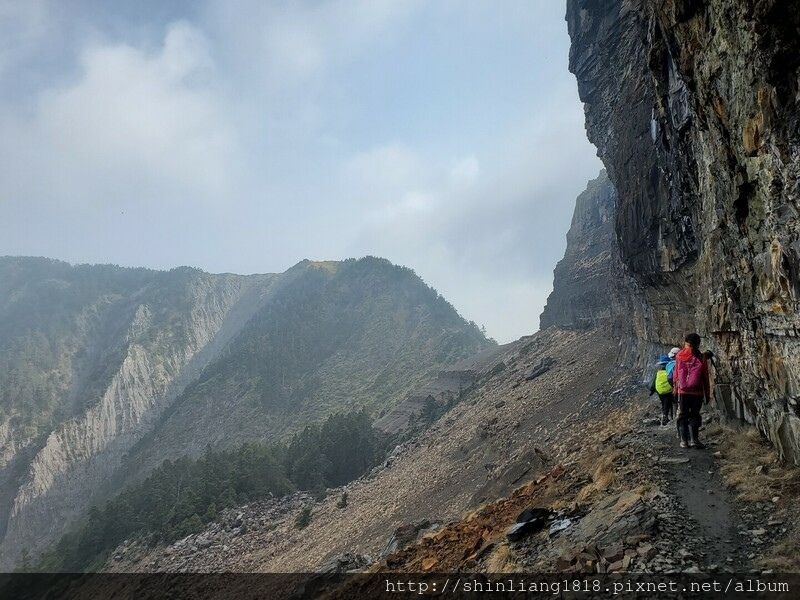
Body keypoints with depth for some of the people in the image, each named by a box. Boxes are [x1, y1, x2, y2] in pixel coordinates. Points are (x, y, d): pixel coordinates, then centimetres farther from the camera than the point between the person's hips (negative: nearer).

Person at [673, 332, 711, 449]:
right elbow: (705, 378, 1)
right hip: (697, 392, -1)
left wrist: (676, 388, 15)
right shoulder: (701, 358, -3)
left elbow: (676, 375, 4)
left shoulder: (679, 356, 0)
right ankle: (694, 439, -2)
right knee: (694, 416, 7)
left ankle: (684, 440, 6)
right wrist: (707, 394, 7)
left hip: (683, 391, 1)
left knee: (682, 416, 8)